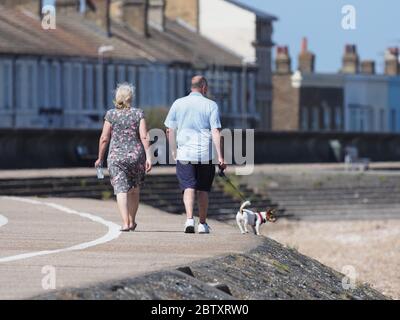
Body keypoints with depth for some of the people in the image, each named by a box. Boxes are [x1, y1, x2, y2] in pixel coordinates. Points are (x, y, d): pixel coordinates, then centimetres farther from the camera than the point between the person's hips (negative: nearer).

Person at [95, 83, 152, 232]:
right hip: (136, 156, 1)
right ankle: (132, 222, 25)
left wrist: (100, 158, 8)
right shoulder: (138, 114, -1)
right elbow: (144, 137, -8)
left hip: (116, 157, -1)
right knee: (134, 190, 17)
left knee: (121, 190, -5)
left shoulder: (111, 114, -2)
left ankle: (125, 223, -19)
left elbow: (104, 138, -2)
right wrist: (148, 157, -7)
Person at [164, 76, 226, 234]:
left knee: (189, 187, -2)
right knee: (203, 189, 11)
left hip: (184, 154, 1)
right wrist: (220, 157, -7)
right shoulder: (211, 105, -1)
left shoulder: (178, 104, 5)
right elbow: (215, 132, -7)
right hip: (206, 154, -1)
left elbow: (170, 130, 9)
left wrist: (174, 150, 22)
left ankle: (189, 219, -22)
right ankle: (202, 224, 17)